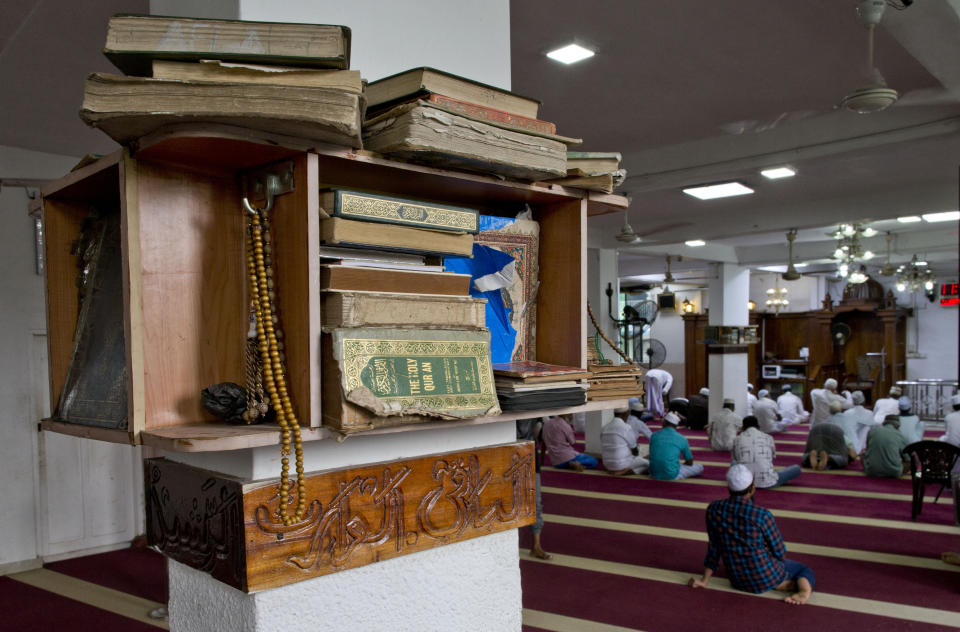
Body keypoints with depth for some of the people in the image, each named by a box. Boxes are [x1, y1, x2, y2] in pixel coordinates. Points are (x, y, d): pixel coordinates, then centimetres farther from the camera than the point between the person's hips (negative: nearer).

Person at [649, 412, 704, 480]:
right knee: (699, 467, 14)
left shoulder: (654, 435, 2)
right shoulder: (682, 439, -4)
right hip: (672, 476, -2)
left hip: (654, 474, 3)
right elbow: (690, 462, 6)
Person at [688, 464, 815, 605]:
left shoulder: (713, 509, -14)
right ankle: (804, 590, -8)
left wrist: (704, 580, 7)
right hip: (765, 575, -8)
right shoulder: (762, 516, -25)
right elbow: (779, 551, -10)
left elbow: (713, 547, -5)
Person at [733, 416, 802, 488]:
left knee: (734, 463, 34)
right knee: (797, 468, 17)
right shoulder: (768, 438, -3)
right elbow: (773, 455, 15)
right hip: (767, 483, -3)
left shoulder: (737, 440, 0)